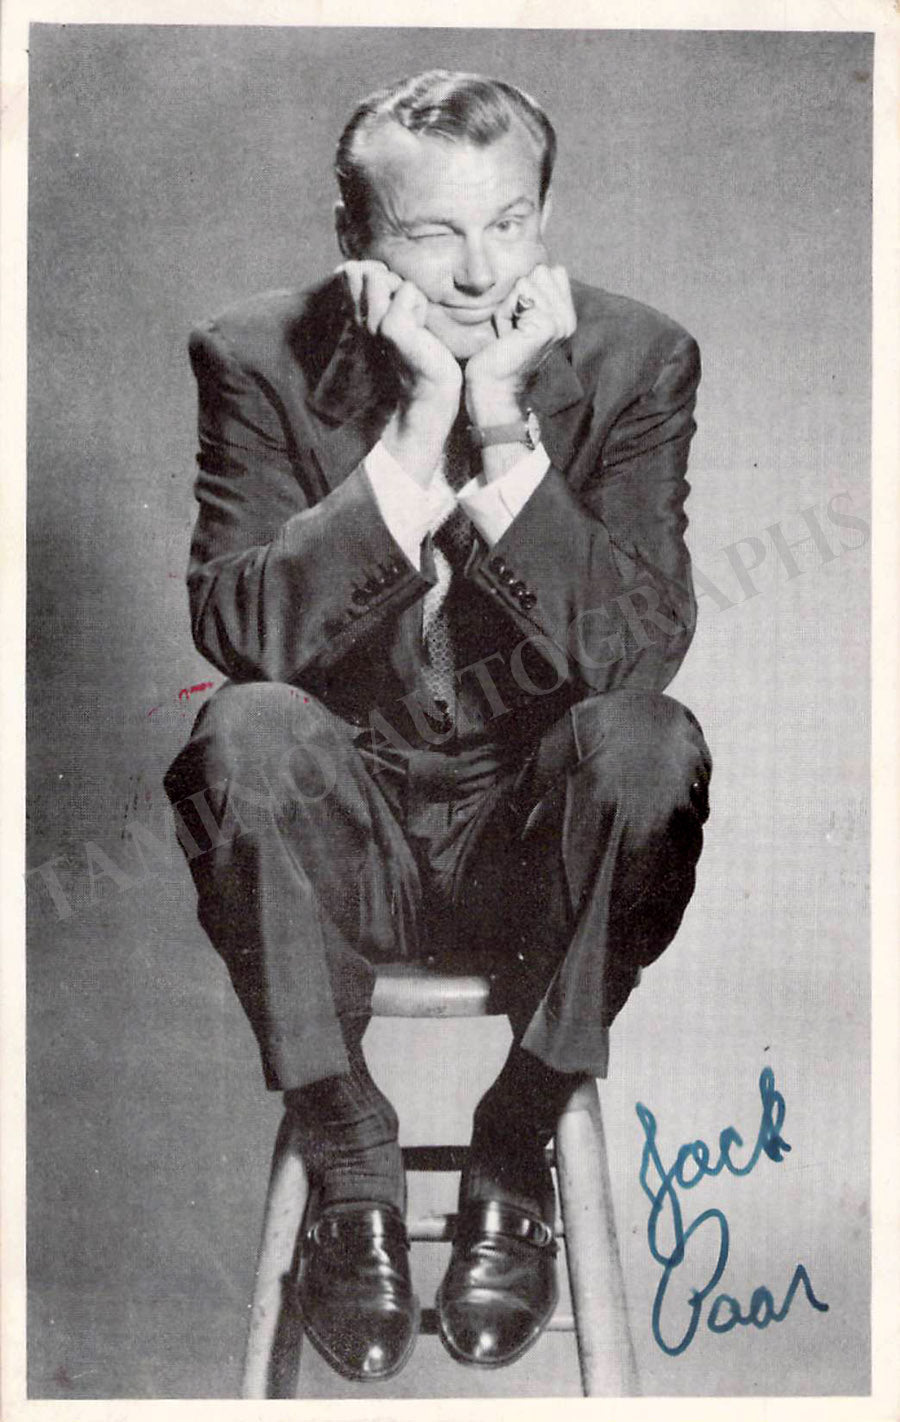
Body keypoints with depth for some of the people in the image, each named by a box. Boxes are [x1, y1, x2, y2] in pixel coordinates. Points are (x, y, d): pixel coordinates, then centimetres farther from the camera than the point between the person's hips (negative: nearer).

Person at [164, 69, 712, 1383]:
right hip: (341, 837, 0)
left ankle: (518, 1146, -6)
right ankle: (348, 1157, -8)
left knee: (646, 743, -30)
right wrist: (419, 434, -27)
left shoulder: (637, 361, -6)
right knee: (248, 731, -30)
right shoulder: (259, 361, -6)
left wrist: (505, 437, -27)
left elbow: (641, 648, -18)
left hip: (539, 838, 1)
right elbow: (236, 630, -20)